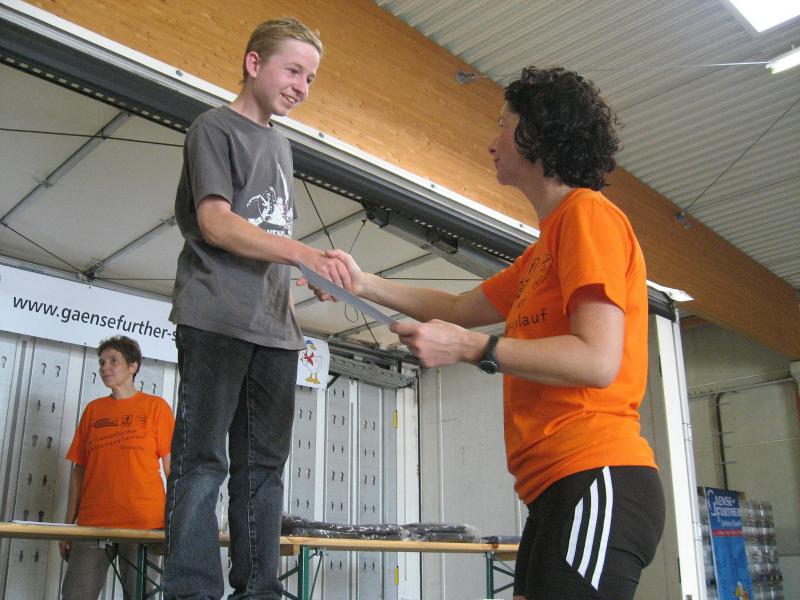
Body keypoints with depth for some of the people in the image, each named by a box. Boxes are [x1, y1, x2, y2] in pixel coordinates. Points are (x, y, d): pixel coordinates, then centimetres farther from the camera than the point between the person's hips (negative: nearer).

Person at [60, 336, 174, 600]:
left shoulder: (155, 406, 5)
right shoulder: (93, 409, 14)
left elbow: (171, 468, 1)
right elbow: (79, 470, 14)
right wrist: (68, 526, 9)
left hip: (143, 522, -3)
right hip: (92, 523, 3)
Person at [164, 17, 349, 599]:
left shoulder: (281, 144, 23)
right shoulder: (216, 127, 2)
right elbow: (216, 224, -11)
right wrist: (305, 253, -21)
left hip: (273, 330, 7)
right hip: (216, 319, -7)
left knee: (264, 464, 4)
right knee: (203, 459, -8)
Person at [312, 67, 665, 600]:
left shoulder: (589, 214, -7)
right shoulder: (546, 246, 23)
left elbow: (597, 361, -17)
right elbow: (460, 307, 29)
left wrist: (471, 348, -15)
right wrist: (364, 284, 23)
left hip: (596, 480, -10)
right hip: (557, 488, 10)